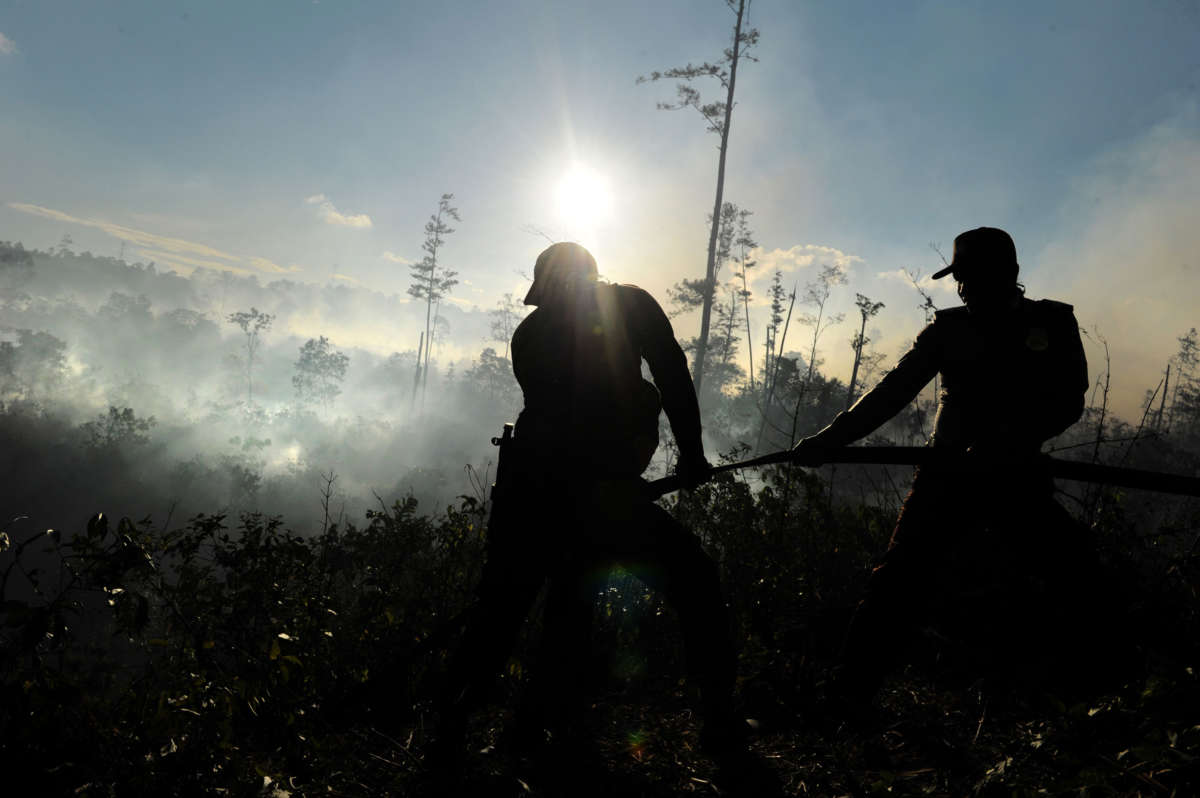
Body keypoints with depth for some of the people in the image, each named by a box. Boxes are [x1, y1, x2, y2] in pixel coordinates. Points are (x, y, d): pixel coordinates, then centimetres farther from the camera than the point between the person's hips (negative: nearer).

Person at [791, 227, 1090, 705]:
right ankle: (849, 695, -2)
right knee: (901, 579, -8)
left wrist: (1008, 441, -25)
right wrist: (828, 439, -5)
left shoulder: (1052, 324, 4)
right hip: (947, 472, 0)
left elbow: (1067, 403, -7)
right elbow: (893, 391, 3)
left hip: (1017, 477, 1)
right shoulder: (950, 328, 5)